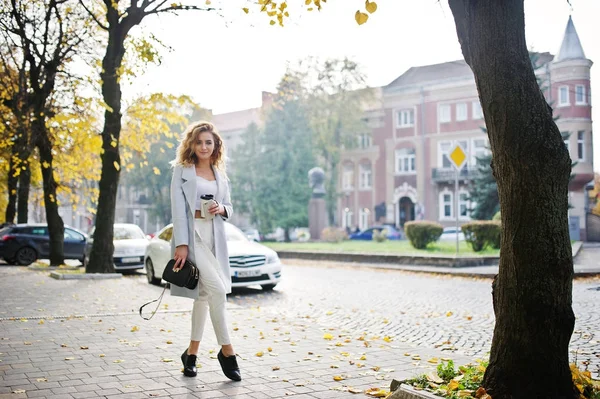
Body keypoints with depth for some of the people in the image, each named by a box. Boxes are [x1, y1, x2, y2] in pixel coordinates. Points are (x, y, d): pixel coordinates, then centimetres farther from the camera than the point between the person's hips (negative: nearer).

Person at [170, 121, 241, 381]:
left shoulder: (220, 174, 15)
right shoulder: (182, 171, 0)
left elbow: (229, 207, 19)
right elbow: (178, 209, -7)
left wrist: (222, 209, -5)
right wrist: (181, 244, -15)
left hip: (215, 237, 6)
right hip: (193, 235, -5)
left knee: (204, 294, 9)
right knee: (217, 289, -16)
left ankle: (192, 352, 20)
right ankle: (226, 350, -5)